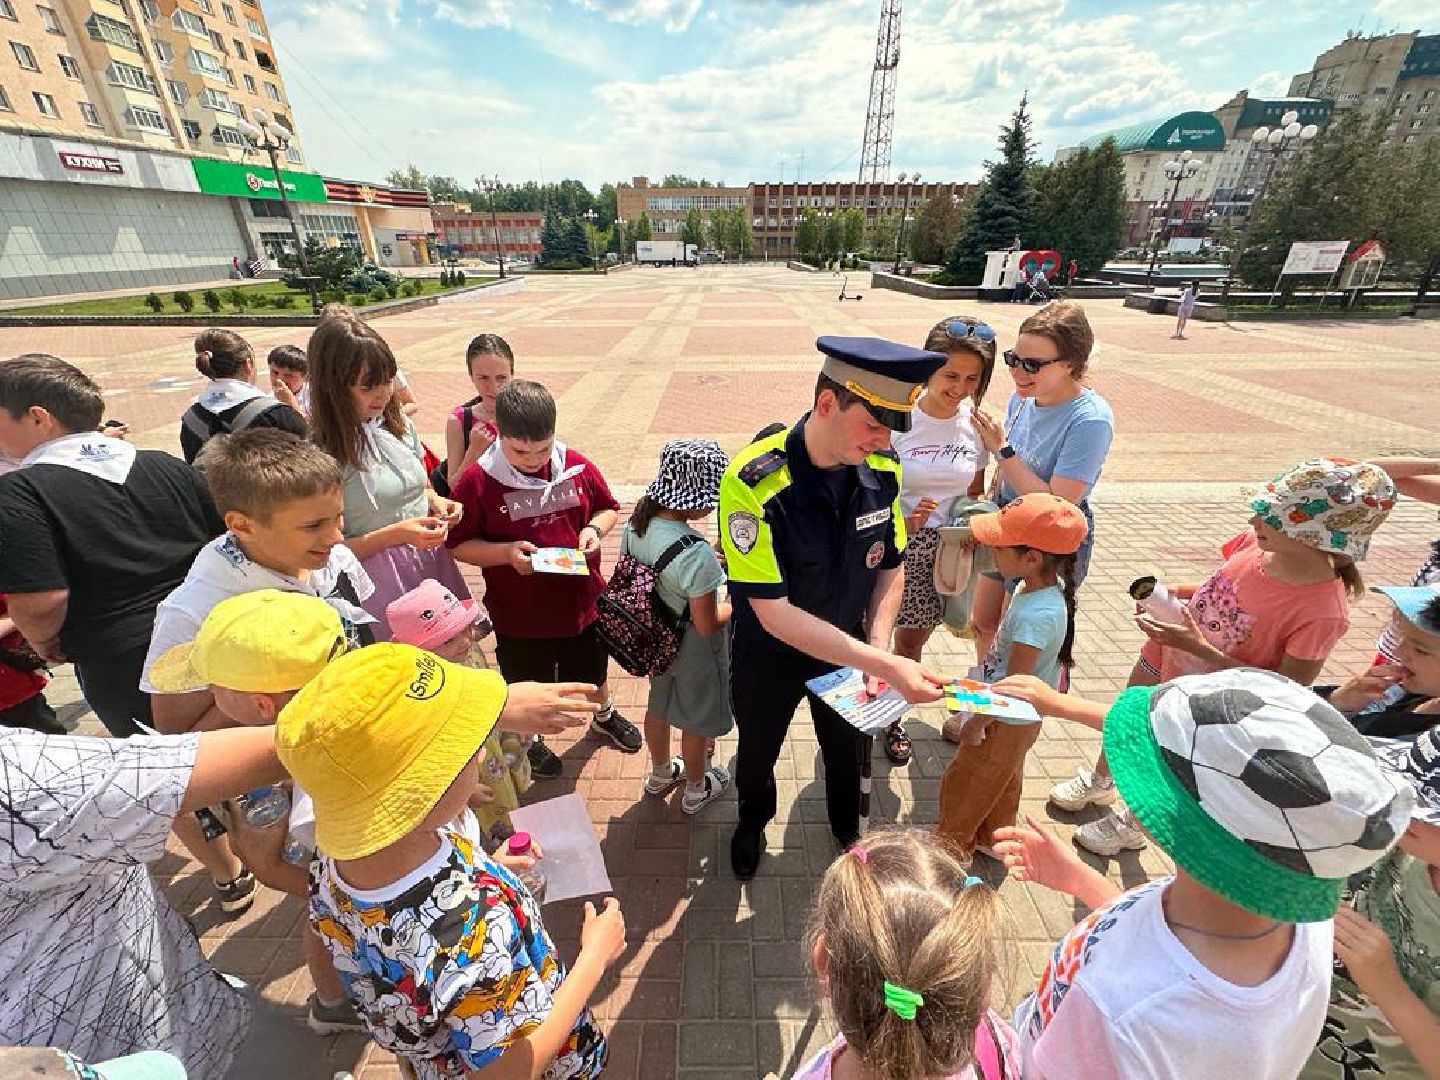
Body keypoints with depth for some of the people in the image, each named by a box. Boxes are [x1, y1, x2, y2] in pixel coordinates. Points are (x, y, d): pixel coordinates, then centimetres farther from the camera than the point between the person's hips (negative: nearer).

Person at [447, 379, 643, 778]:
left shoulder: (577, 466, -10)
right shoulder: (477, 482, -18)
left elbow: (608, 507, 5)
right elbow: (459, 544, -10)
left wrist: (595, 528, -16)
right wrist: (507, 552, -26)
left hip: (581, 600, 3)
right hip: (519, 614, -2)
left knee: (593, 670, 27)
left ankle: (604, 715, 58)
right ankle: (530, 741, 52)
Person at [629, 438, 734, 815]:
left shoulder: (634, 524, -14)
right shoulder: (696, 554, -36)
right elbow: (707, 624, -27)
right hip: (694, 650, -6)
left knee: (659, 705, 29)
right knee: (698, 721, 20)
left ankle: (660, 774, 56)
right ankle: (696, 790, 47)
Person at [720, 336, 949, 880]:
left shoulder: (882, 469, -17)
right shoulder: (753, 483, -34)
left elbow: (889, 566, -3)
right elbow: (774, 614, -32)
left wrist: (878, 648, -17)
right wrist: (887, 666, -34)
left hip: (850, 647, 4)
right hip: (769, 653, -3)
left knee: (849, 753, 26)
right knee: (758, 752, 24)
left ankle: (849, 831, 61)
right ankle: (753, 820, 60)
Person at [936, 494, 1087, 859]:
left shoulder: (1036, 615, -36)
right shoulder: (1046, 584, -9)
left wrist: (978, 723, -19)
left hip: (1006, 721, -8)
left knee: (963, 784, 12)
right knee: (1004, 778, 28)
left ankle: (951, 847, 35)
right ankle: (992, 838, 51)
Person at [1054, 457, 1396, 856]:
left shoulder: (1323, 611, -33)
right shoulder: (1256, 540, -18)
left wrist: (1201, 649, -35)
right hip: (1164, 656, 5)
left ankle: (1132, 824, 52)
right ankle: (1099, 783, 58)